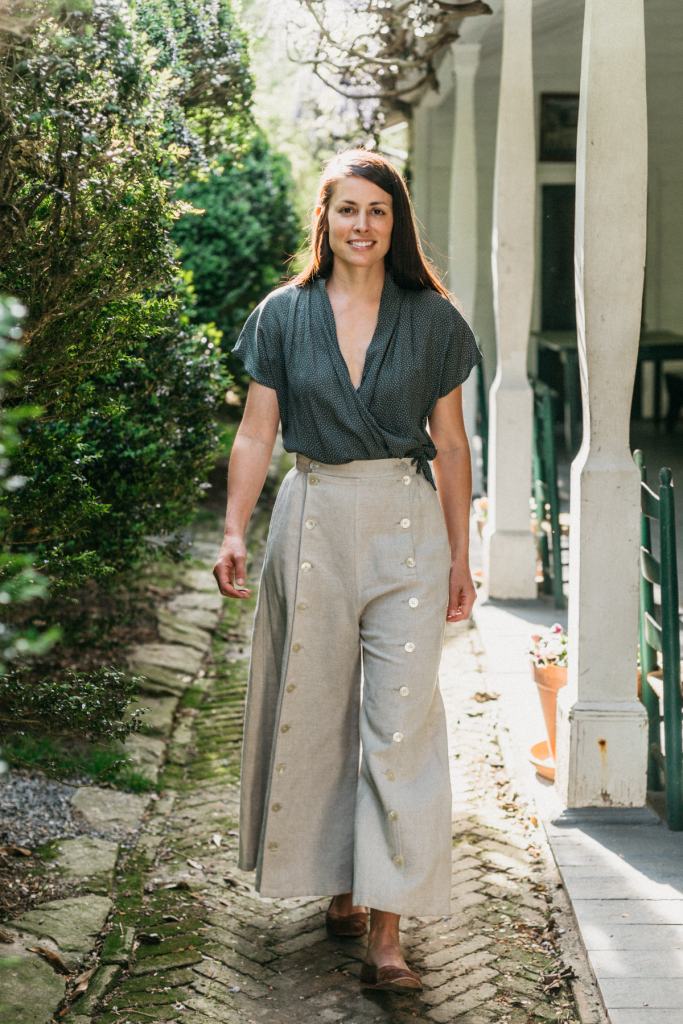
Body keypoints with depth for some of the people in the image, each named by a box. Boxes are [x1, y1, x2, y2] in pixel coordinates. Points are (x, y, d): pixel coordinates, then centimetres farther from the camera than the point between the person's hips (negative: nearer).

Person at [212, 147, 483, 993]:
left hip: (405, 526, -1)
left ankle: (387, 929, -5)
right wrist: (233, 534, -7)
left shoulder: (431, 320, 3)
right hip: (311, 520, 2)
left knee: (401, 719, -7)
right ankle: (340, 884, 28)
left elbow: (450, 445, 7)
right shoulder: (282, 315, 4)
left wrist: (459, 557, 6)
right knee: (313, 711, 9)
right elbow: (255, 434, 4)